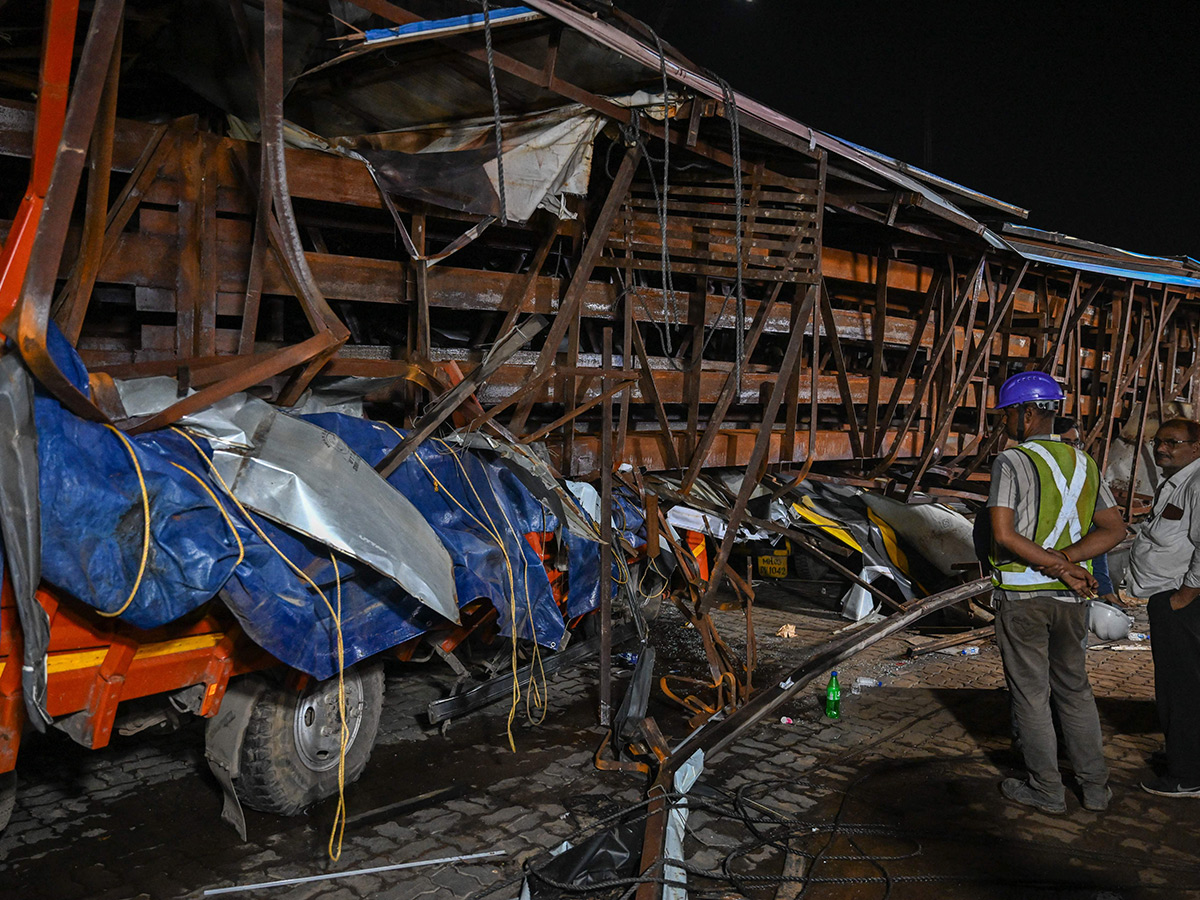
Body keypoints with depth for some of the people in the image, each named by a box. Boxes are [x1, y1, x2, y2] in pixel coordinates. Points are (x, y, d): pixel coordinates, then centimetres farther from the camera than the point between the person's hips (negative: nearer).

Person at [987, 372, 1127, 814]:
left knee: (1030, 694, 6)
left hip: (1022, 595, -6)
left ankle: (1046, 789, 16)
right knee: (1075, 689, 18)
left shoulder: (1012, 461, -12)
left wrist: (1061, 567, -16)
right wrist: (1066, 561, -8)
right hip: (1070, 597, 6)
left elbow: (1003, 535, -21)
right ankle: (1095, 786, 24)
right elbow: (1114, 530, 3)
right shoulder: (1083, 462, 8)